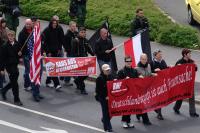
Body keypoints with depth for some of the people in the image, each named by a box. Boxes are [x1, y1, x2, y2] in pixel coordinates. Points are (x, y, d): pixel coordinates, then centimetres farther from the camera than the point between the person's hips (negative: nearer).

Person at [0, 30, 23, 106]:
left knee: (13, 82, 14)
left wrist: (20, 54, -9)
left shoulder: (17, 45, 1)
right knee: (14, 83, -4)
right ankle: (16, 100, 5)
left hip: (15, 65, 5)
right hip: (9, 66, -5)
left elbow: (19, 55, 15)